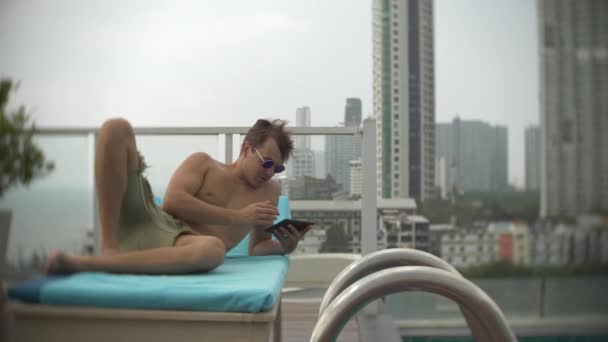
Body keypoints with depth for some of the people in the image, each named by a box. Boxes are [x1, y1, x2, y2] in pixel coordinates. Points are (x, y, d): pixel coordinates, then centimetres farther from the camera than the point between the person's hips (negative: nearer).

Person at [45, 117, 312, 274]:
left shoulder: (270, 191, 21)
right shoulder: (202, 162, 14)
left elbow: (256, 248, 24)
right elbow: (173, 201, -2)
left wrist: (284, 246, 1)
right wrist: (237, 217, -4)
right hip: (147, 222, 0)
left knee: (213, 249, -43)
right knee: (116, 128, -15)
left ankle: (83, 263, -33)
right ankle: (110, 248, -24)